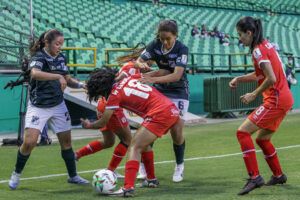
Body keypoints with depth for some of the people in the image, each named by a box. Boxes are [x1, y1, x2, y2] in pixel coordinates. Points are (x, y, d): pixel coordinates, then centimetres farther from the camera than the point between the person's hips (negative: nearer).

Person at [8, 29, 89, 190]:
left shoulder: (61, 58, 4)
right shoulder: (38, 57, -17)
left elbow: (68, 80, 12)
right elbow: (35, 73, -39)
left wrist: (81, 85, -7)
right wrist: (58, 77, -45)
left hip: (58, 106, 6)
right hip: (38, 107, -6)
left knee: (66, 141, 8)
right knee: (29, 142, -14)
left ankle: (73, 176, 23)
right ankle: (16, 174, 8)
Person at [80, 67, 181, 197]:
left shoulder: (115, 94, -5)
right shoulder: (129, 79, 13)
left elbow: (102, 123, 5)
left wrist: (89, 125, 23)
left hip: (159, 115, -9)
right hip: (172, 109, 9)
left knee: (135, 147, -10)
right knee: (144, 143, 25)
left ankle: (128, 188, -24)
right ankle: (151, 179, 34)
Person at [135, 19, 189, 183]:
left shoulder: (182, 49, -21)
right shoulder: (155, 45, -11)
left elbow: (177, 75, -31)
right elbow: (138, 61, -14)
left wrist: (154, 78, -44)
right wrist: (141, 64, -39)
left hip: (178, 92, -3)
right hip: (159, 91, 3)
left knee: (176, 131, -8)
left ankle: (179, 166, 15)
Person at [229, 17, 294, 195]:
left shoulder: (258, 50, -16)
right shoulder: (266, 44, 12)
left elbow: (271, 79, -24)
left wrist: (254, 95, -13)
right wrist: (239, 79, 7)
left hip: (276, 100, -9)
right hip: (284, 98, 9)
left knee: (242, 132, -11)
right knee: (262, 138, 20)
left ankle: (255, 177, -14)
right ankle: (278, 175, 30)